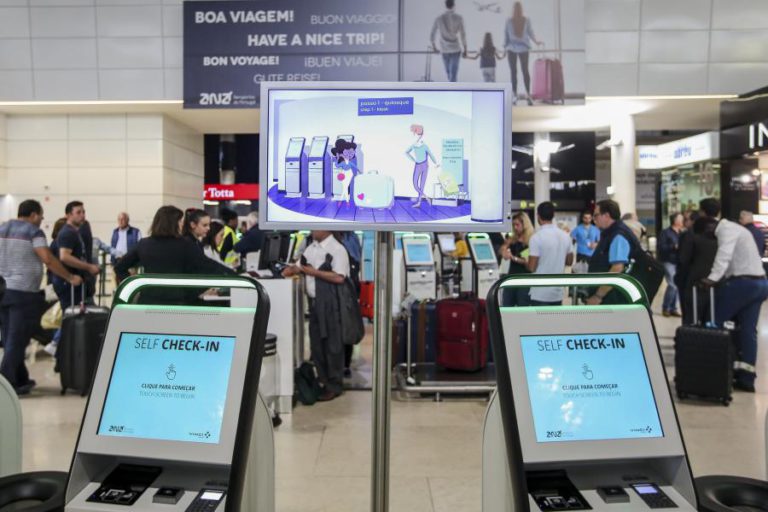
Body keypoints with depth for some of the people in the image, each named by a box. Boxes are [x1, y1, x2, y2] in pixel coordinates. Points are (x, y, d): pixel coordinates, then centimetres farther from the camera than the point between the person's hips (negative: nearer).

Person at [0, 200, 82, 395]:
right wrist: (70, 278, -13)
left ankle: (20, 380, 22)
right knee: (17, 340, -3)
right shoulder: (33, 232, -8)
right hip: (23, 292, -7)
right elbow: (48, 260, -18)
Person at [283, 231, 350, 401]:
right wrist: (292, 269, -4)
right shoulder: (311, 248, 11)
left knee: (332, 344, 2)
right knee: (316, 343, 14)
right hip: (314, 301, 8)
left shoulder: (337, 249, -12)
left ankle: (333, 386, 13)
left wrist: (315, 272, -16)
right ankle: (322, 380, 29)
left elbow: (339, 277, -21)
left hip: (330, 303, -8)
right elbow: (300, 266, 18)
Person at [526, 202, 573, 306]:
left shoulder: (537, 237, -16)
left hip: (540, 293, -6)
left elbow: (532, 267, -15)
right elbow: (569, 261, 15)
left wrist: (526, 263, 6)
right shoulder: (565, 236, 4)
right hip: (558, 292, 6)